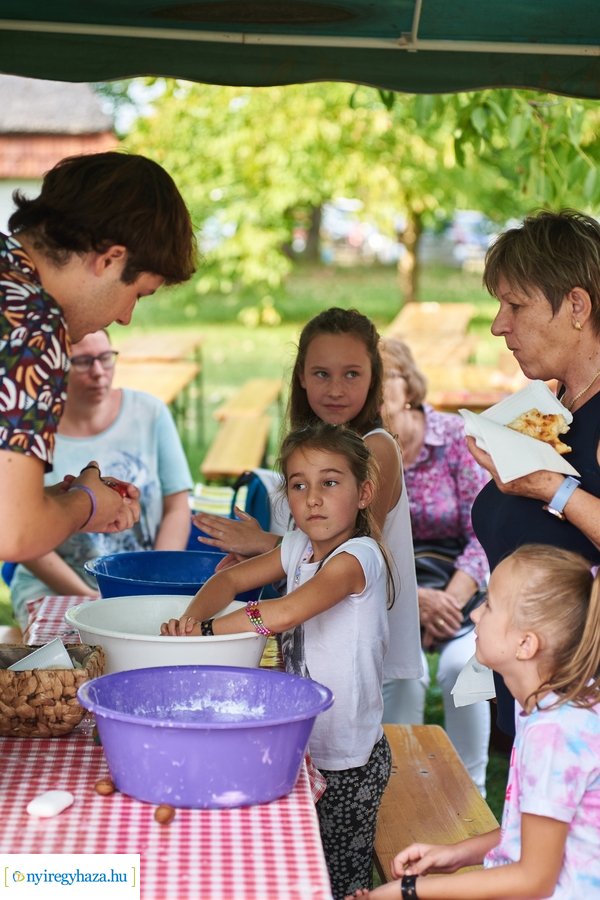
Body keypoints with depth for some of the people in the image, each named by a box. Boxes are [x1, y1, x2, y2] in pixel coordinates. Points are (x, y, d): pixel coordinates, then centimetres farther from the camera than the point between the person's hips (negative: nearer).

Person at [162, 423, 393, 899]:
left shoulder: (359, 555, -20)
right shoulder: (299, 547, 5)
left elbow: (284, 613, -32)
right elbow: (231, 578, 7)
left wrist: (206, 630, -22)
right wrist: (193, 616, -13)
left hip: (347, 761, -7)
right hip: (301, 745, 7)